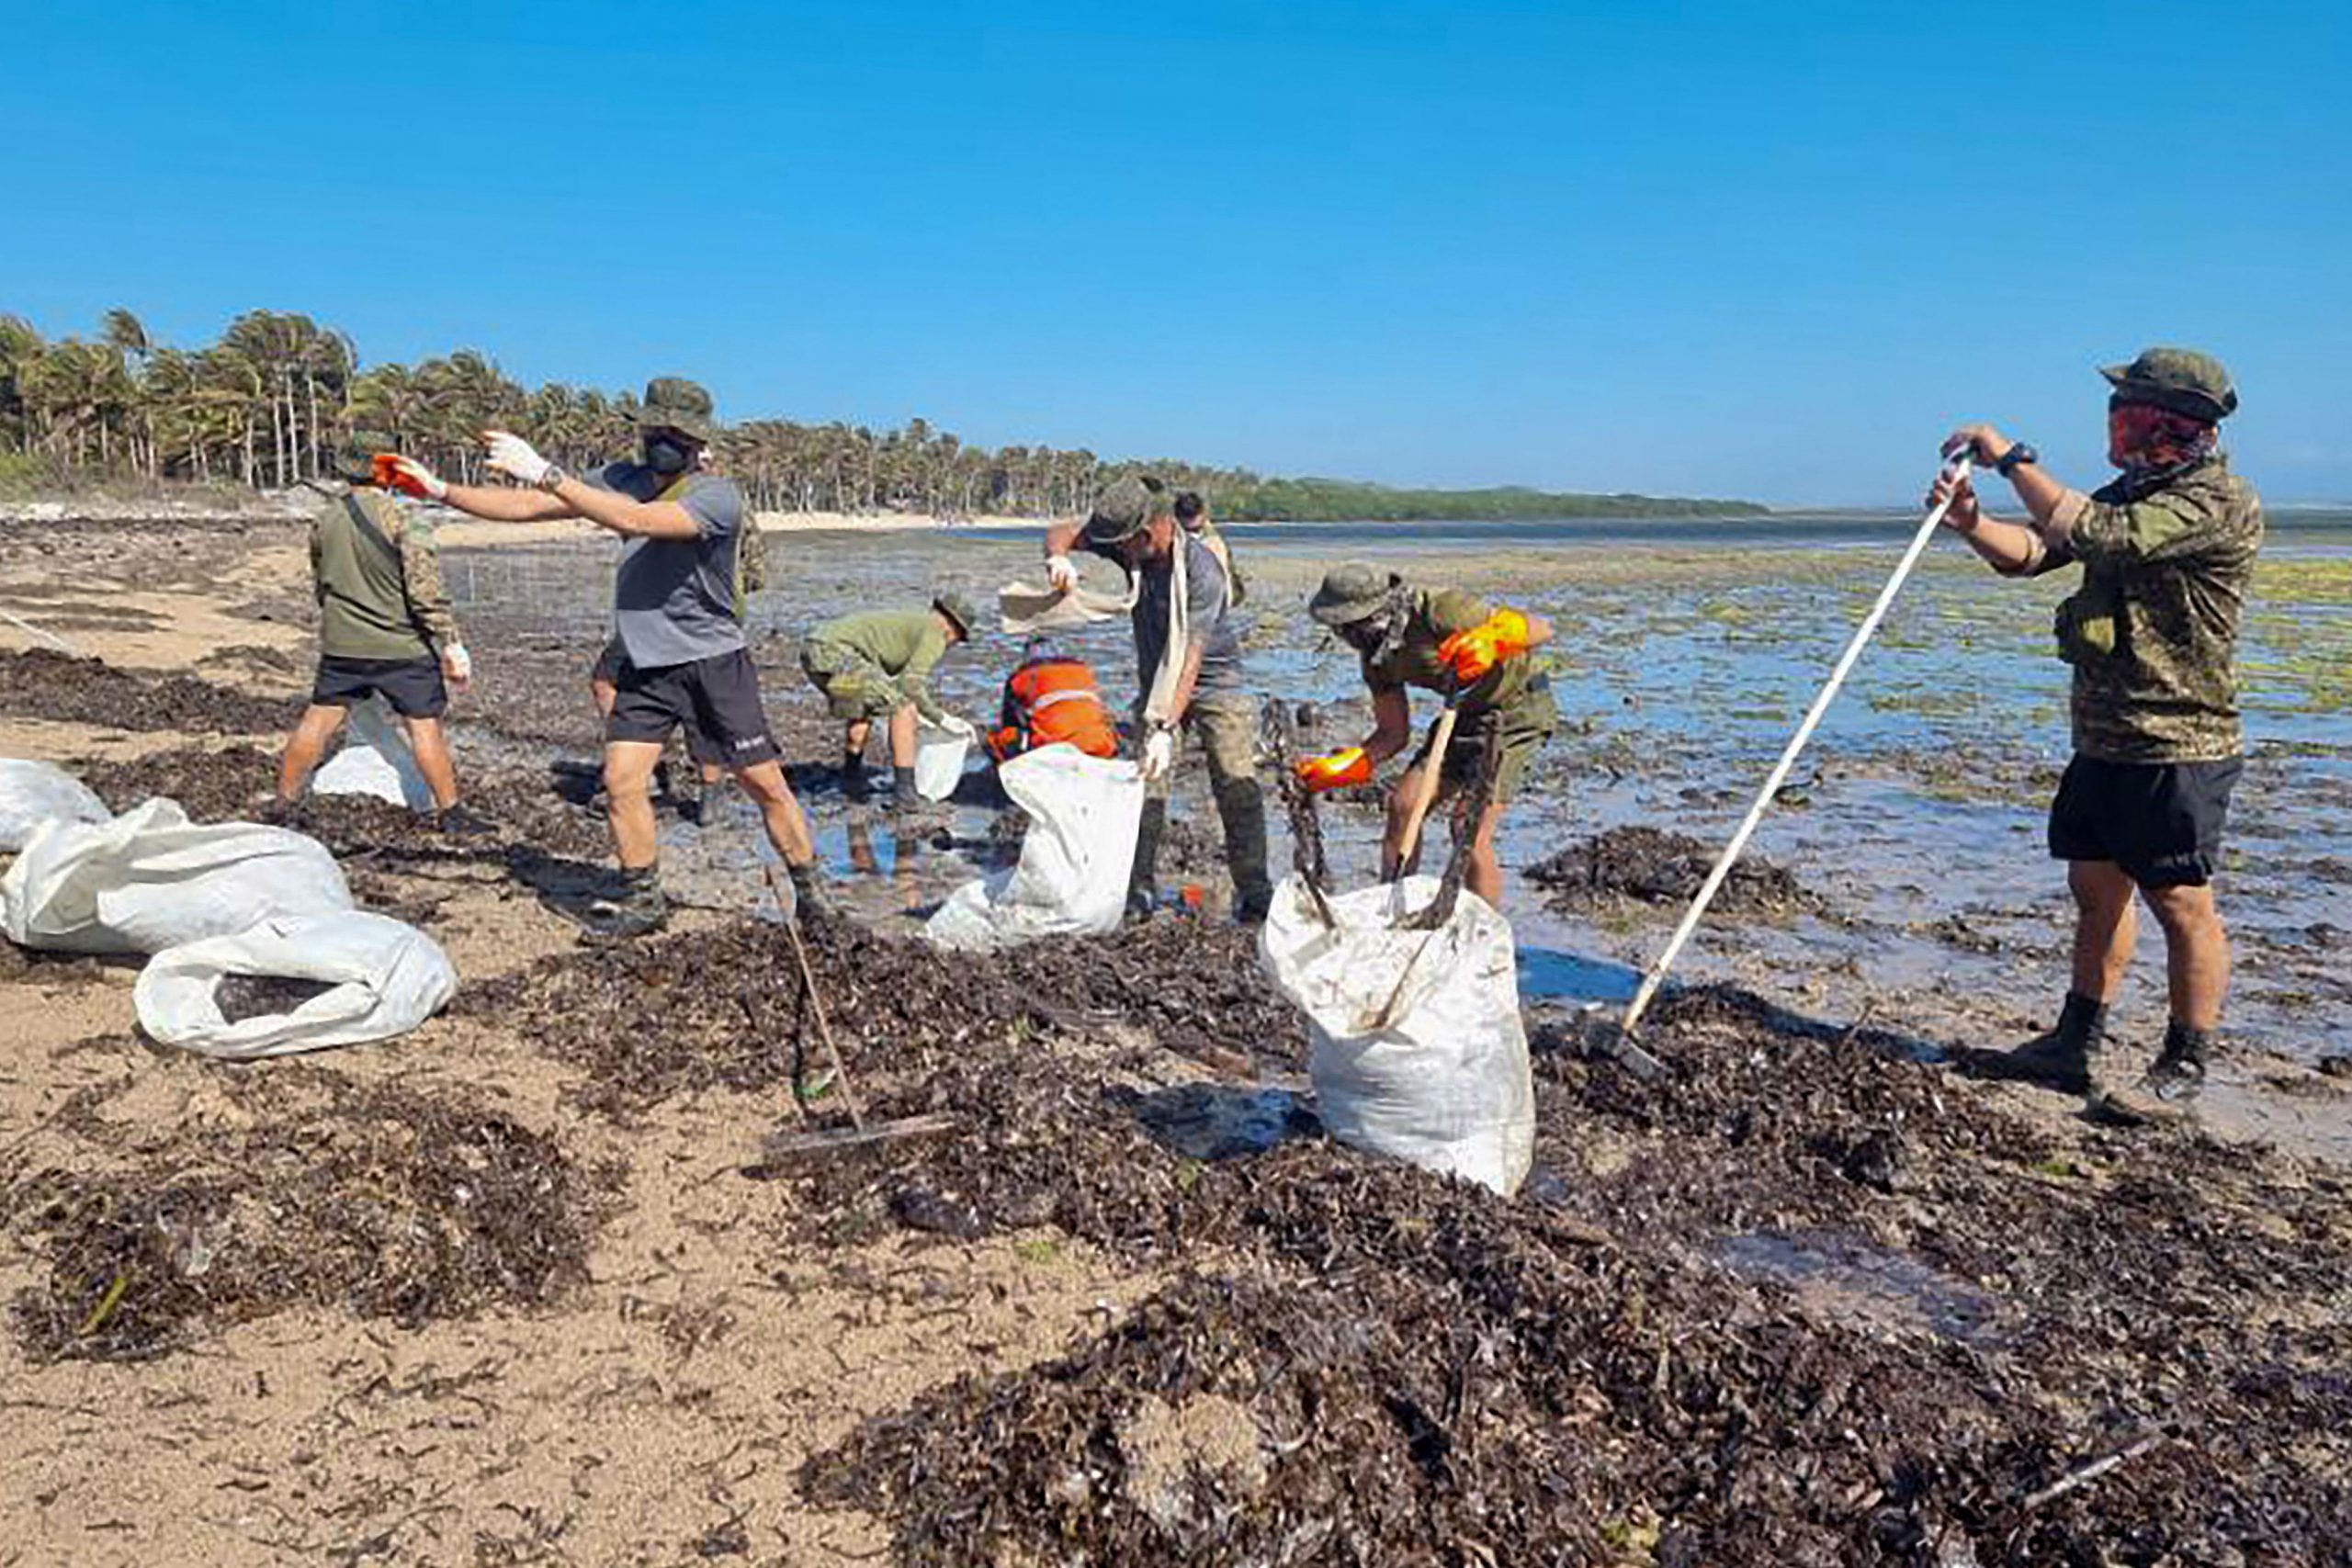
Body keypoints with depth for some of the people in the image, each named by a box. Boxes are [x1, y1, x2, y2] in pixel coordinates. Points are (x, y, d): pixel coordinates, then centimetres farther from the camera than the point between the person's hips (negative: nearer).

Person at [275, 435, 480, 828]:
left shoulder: (325, 518, 5)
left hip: (340, 645, 5)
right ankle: (449, 813, 8)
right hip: (401, 648, -5)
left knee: (318, 721, 14)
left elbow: (319, 582, 19)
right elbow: (426, 590, -19)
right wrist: (452, 643, -15)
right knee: (425, 726, 3)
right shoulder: (402, 519, -14)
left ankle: (283, 806, 23)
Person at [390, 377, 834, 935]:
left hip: (714, 662, -5)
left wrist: (545, 473, -32)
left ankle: (811, 890, 16)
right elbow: (529, 507, 5)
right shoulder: (624, 479, 3)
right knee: (621, 782, -2)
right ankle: (642, 899, 15)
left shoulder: (717, 495, -16)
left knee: (765, 783, -1)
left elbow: (635, 520, -30)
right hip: (644, 664, 5)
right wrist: (442, 491, -4)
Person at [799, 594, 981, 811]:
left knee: (862, 705, 32)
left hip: (812, 652, 10)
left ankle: (852, 779, 34)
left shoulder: (908, 620, 31)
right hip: (836, 653, -10)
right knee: (903, 709, -4)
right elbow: (910, 683, -8)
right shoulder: (935, 631, 4)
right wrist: (942, 719, 1)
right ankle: (904, 793, -3)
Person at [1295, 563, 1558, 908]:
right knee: (1402, 805, 1)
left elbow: (1542, 628, -25)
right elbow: (1394, 734, 3)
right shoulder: (1377, 655, -5)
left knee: (1471, 829, -16)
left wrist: (1490, 639, -44)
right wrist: (1340, 768, -8)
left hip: (1517, 708, -8)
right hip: (1465, 714, 8)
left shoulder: (1440, 611, -30)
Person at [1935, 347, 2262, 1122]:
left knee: (2181, 906, 0)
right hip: (2103, 739, 9)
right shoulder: (2131, 495, 13)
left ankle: (2183, 1071, 12)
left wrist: (2012, 458, -19)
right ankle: (2076, 1046, 27)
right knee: (2096, 889, 15)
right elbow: (2029, 553, 9)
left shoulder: (2218, 501, -16)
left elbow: (2094, 535, -27)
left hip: (2176, 748, -9)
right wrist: (1970, 520, -11)